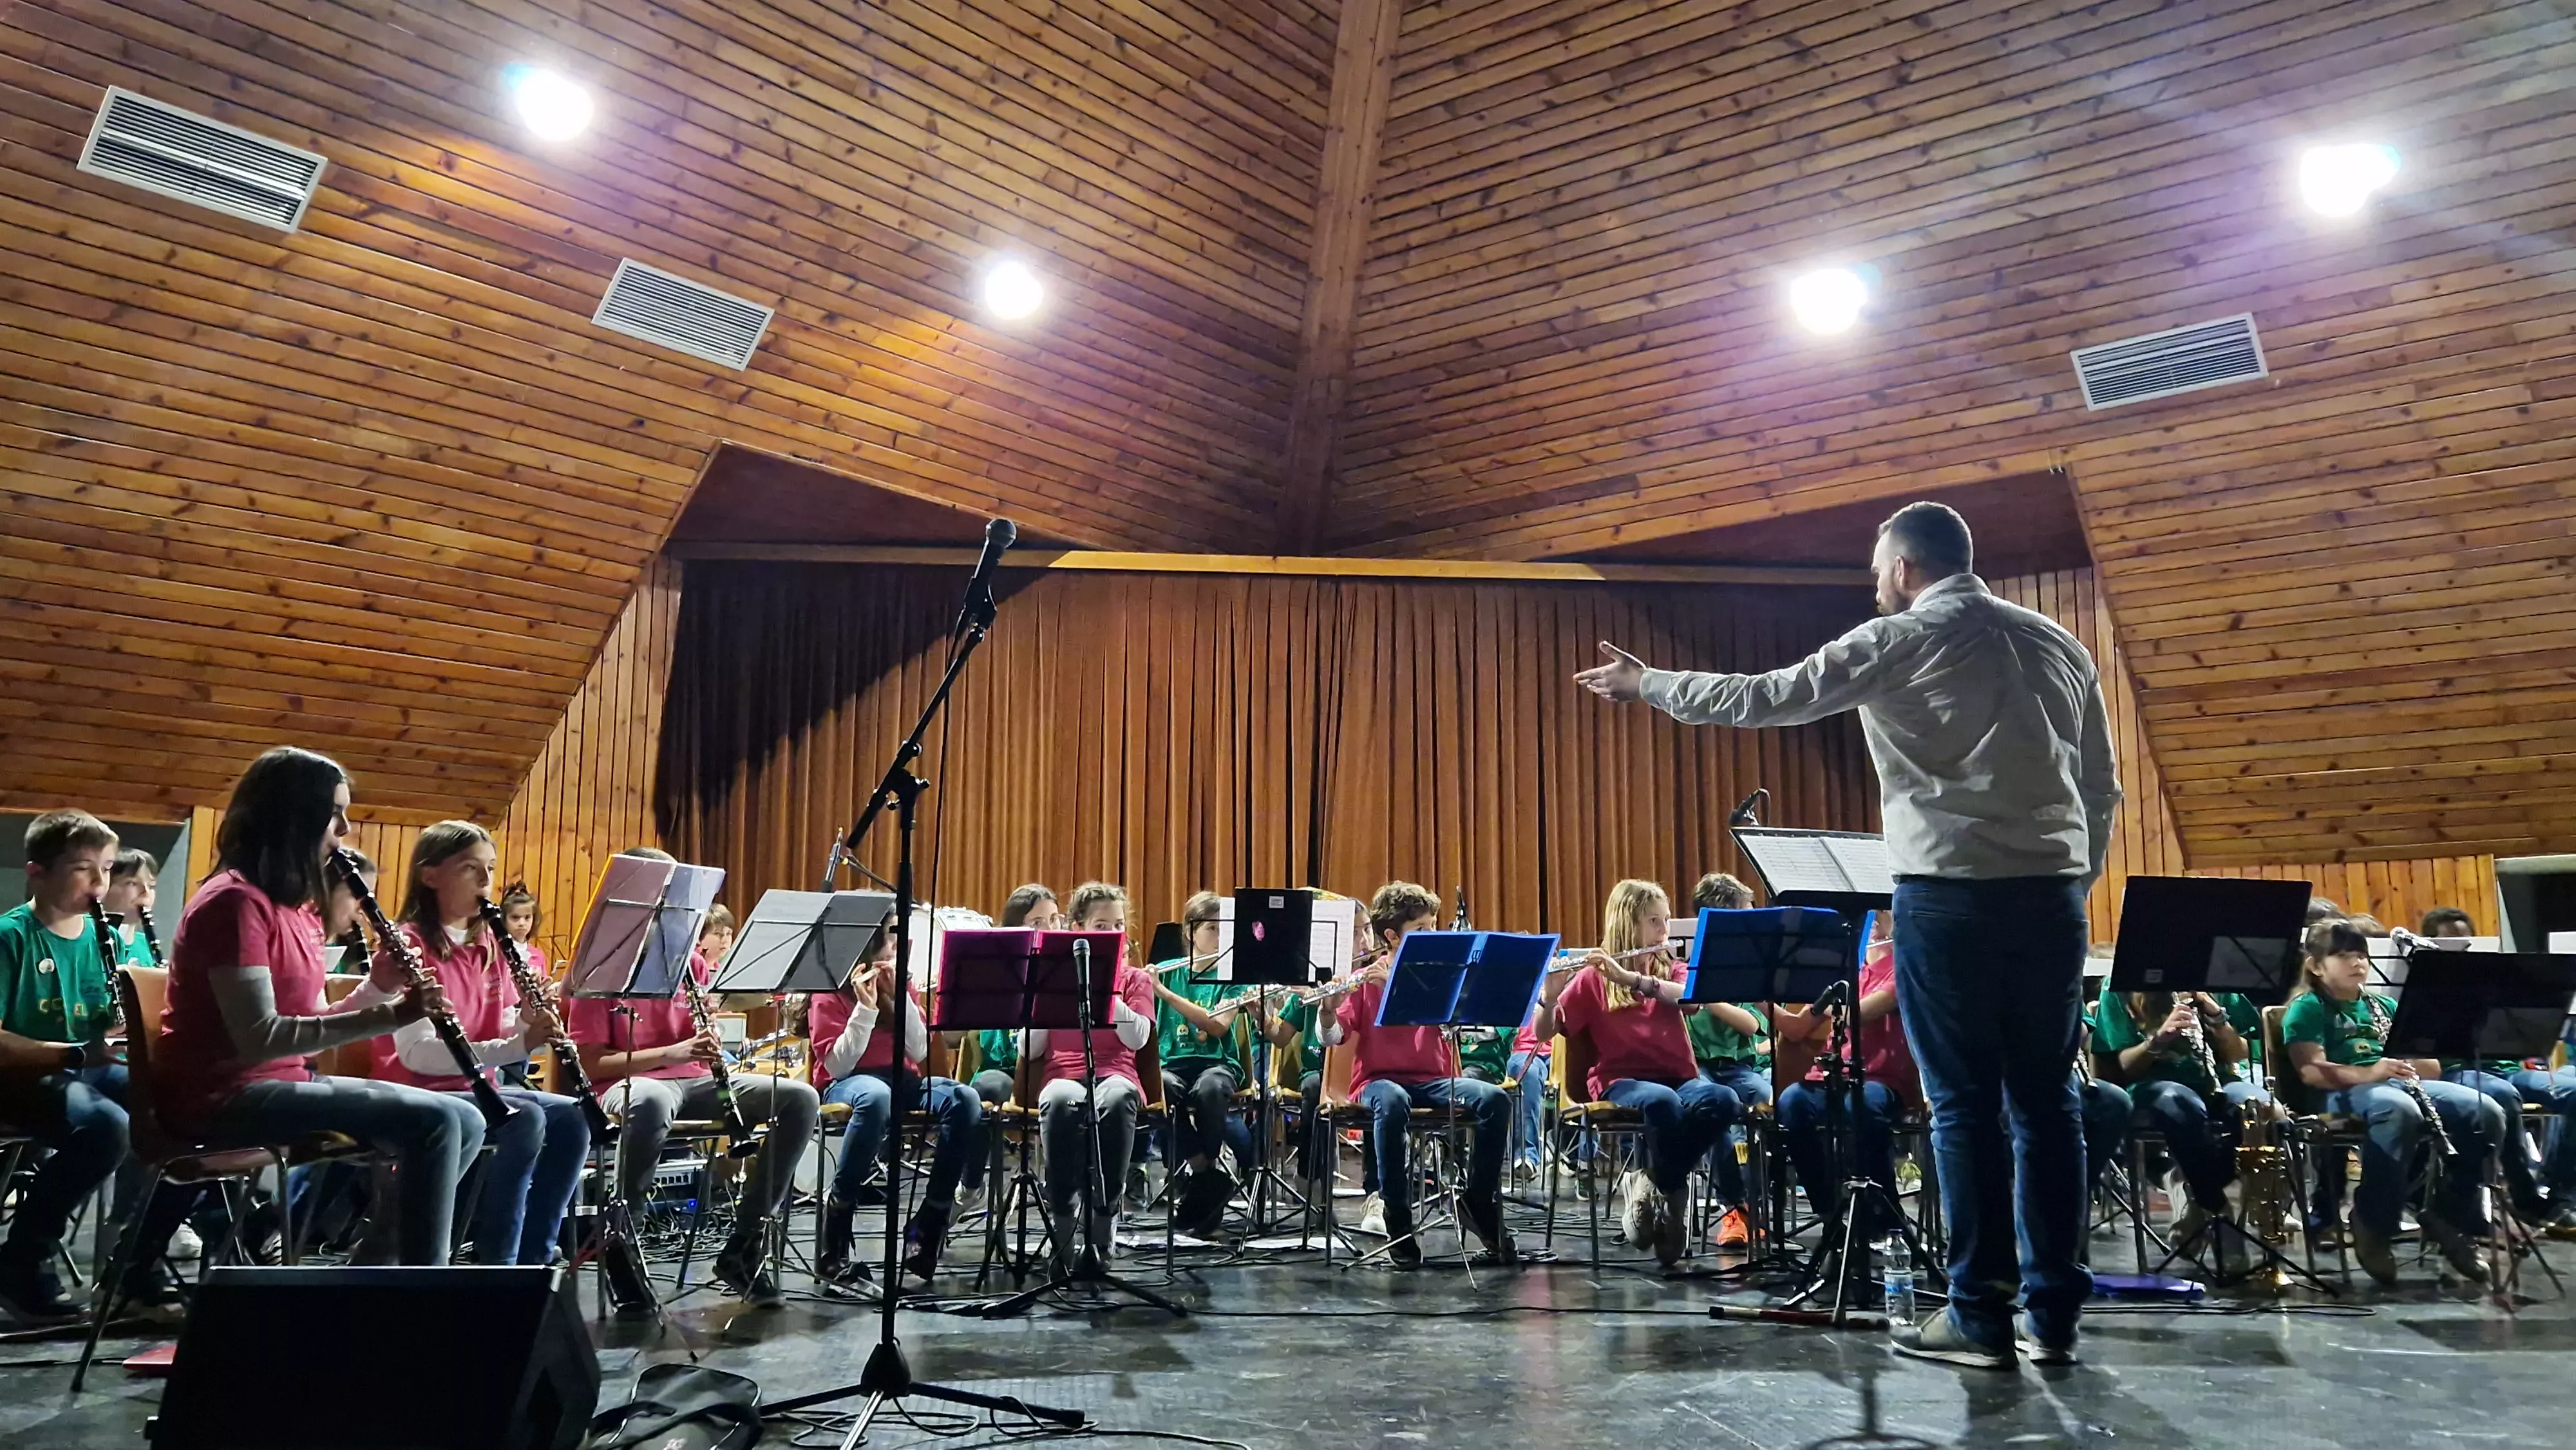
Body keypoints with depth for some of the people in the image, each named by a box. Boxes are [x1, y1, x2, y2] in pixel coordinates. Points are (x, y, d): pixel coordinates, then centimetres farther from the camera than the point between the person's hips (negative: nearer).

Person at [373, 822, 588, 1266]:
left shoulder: (488, 945, 10)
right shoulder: (409, 945, -12)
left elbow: (504, 1037, 9)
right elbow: (417, 1054, -23)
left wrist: (530, 1021, -14)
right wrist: (518, 1045, -32)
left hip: (477, 1087, 7)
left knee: (571, 1118, -15)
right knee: (526, 1119, -29)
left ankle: (533, 1258, -8)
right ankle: (496, 1262, -19)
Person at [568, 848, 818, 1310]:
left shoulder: (689, 959, 12)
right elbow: (593, 1063, -7)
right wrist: (672, 1052, -18)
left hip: (695, 1079, 5)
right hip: (631, 1083, -5)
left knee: (801, 1098, -17)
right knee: (651, 1104, -44)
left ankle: (745, 1246, -11)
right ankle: (621, 1241, -21)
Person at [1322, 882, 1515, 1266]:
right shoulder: (1364, 981, 4)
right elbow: (1332, 1038, -5)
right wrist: (1329, 1008, -27)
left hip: (1433, 1080, 3)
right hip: (1379, 1080, -3)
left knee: (1495, 1099, -26)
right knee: (1393, 1103, -40)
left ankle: (1480, 1205, -7)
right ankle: (1398, 1223, -27)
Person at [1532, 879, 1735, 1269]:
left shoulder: (1672, 970, 17)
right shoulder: (1592, 977, 9)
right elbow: (1545, 1032, 1)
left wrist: (1630, 978, -19)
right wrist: (1550, 993, -20)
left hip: (1678, 1077, 3)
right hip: (1621, 1081, -3)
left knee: (1722, 1102, -32)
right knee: (1661, 1102, -39)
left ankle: (1652, 1182, -14)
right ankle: (1672, 1195, -14)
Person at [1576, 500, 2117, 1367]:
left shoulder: (1899, 642, -2)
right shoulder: (2058, 644, 14)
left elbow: (1762, 699, 0)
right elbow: (2102, 788, 14)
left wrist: (1646, 684, 12)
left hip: (1951, 893, -5)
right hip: (2052, 892, 5)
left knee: (1964, 1104, 0)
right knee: (2045, 1100, 9)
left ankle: (1980, 1316, 5)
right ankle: (2054, 1313, 12)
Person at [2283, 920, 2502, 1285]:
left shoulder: (2384, 1006, 27)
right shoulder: (2306, 1009, 6)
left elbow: (2432, 1067, 21)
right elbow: (2312, 1072, -10)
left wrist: (2411, 1065, -3)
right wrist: (2368, 1073, -25)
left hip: (2404, 1084, 7)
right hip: (2345, 1093, -6)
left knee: (2486, 1113, -20)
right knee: (2401, 1112, -41)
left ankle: (2449, 1215, -6)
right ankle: (2371, 1222, -25)